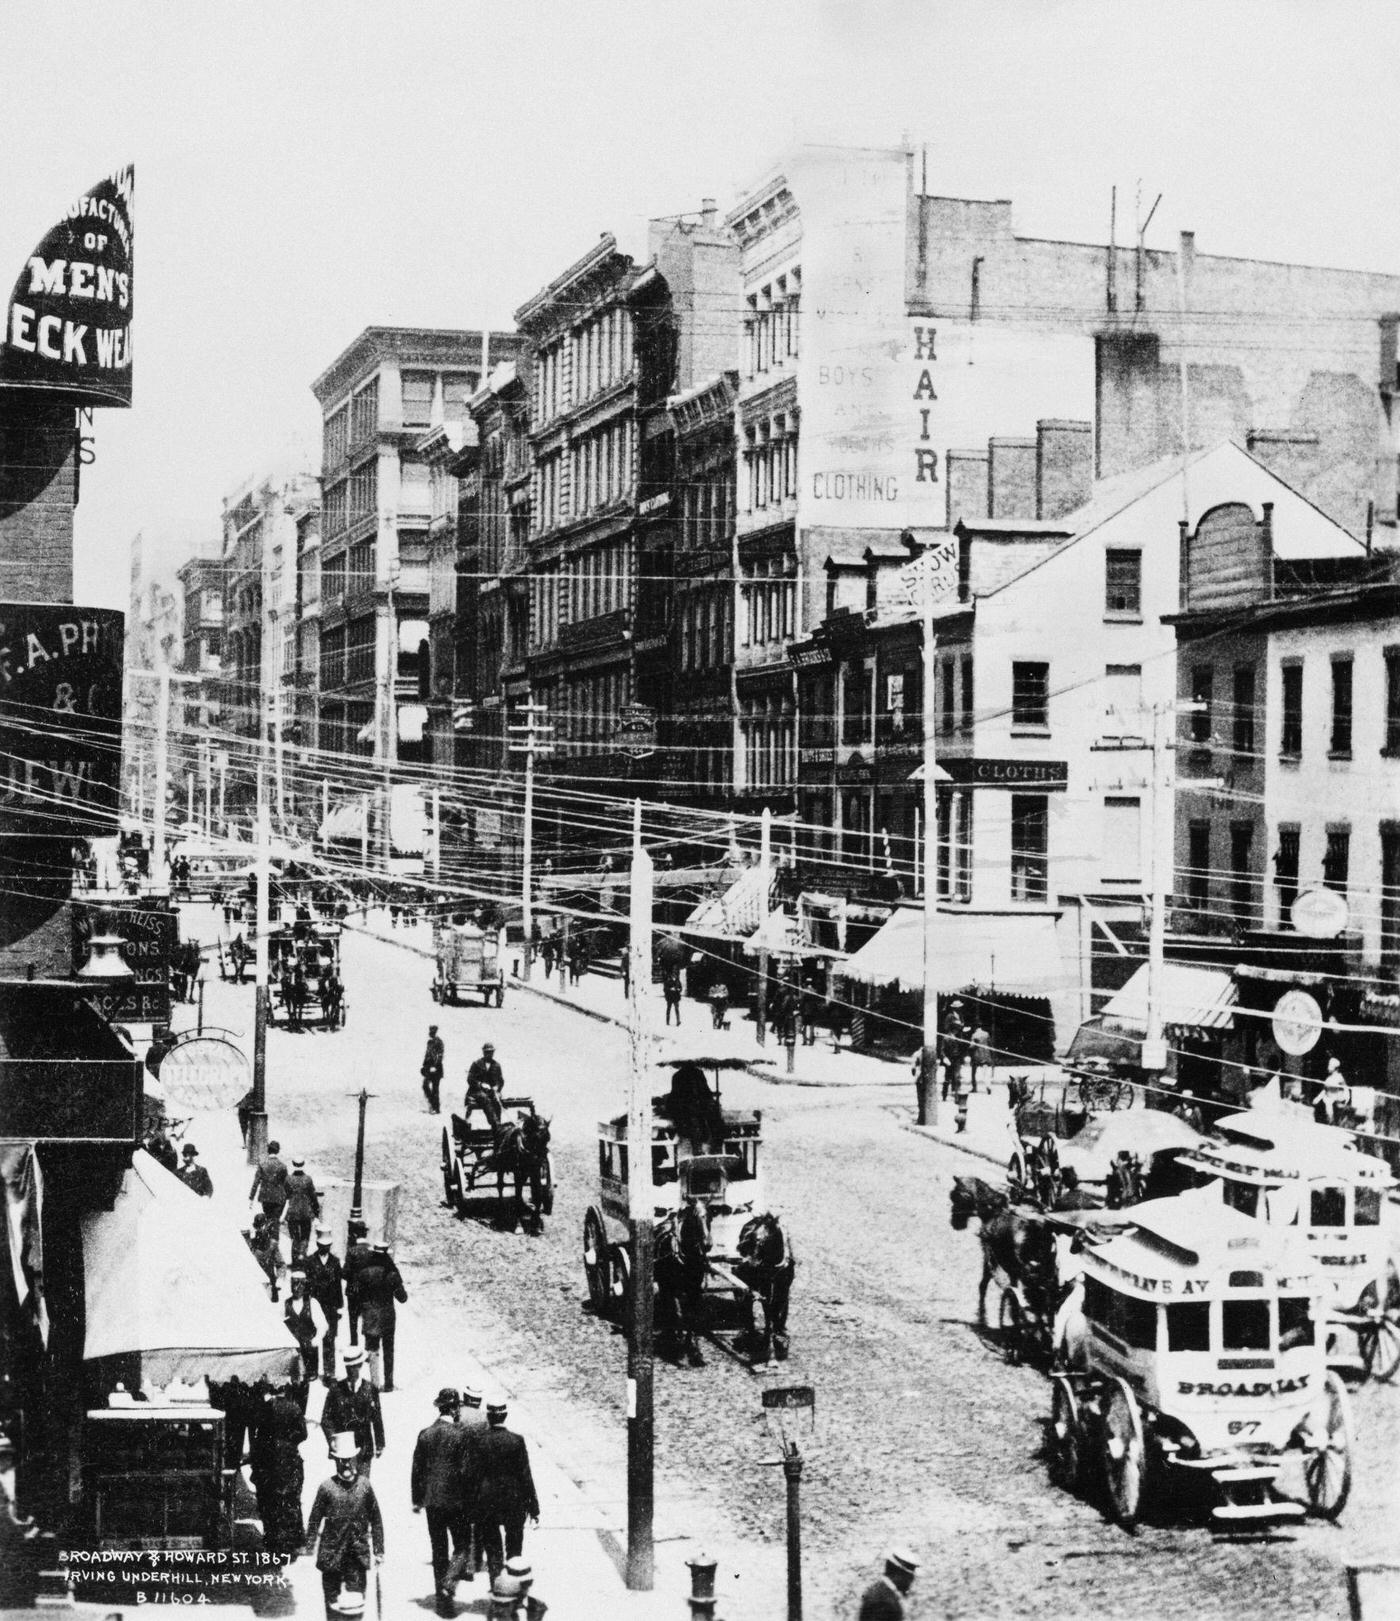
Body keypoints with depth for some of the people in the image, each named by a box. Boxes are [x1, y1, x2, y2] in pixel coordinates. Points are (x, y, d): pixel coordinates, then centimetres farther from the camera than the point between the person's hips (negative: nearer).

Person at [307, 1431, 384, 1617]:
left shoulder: (364, 1485, 1)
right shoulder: (326, 1487, -4)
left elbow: (376, 1518, 7)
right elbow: (315, 1518, 3)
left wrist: (378, 1547, 6)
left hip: (359, 1551, 0)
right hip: (332, 1551, 0)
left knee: (357, 1587, -3)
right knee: (331, 1588, 8)